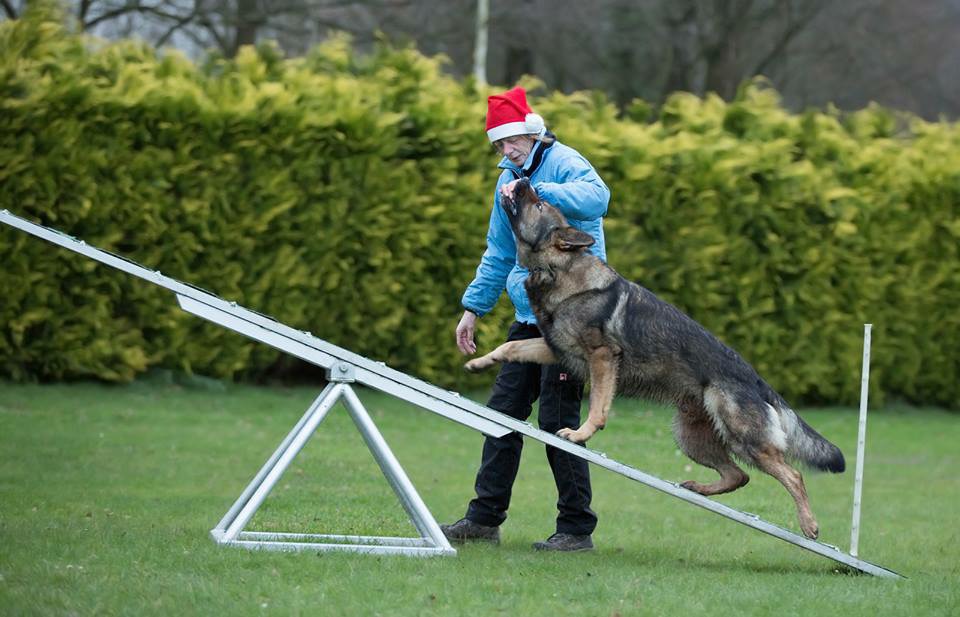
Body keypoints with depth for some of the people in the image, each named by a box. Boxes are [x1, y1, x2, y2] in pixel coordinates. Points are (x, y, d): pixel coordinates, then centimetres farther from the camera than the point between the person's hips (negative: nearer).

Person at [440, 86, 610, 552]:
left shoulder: (563, 164, -10)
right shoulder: (508, 180, 16)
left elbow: (596, 197, -33)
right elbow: (499, 254, 26)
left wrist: (535, 190, -39)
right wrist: (473, 308, 22)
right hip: (529, 316, 8)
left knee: (558, 418, -7)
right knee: (503, 412, 7)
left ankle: (577, 527, 1)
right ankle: (485, 518, 13)